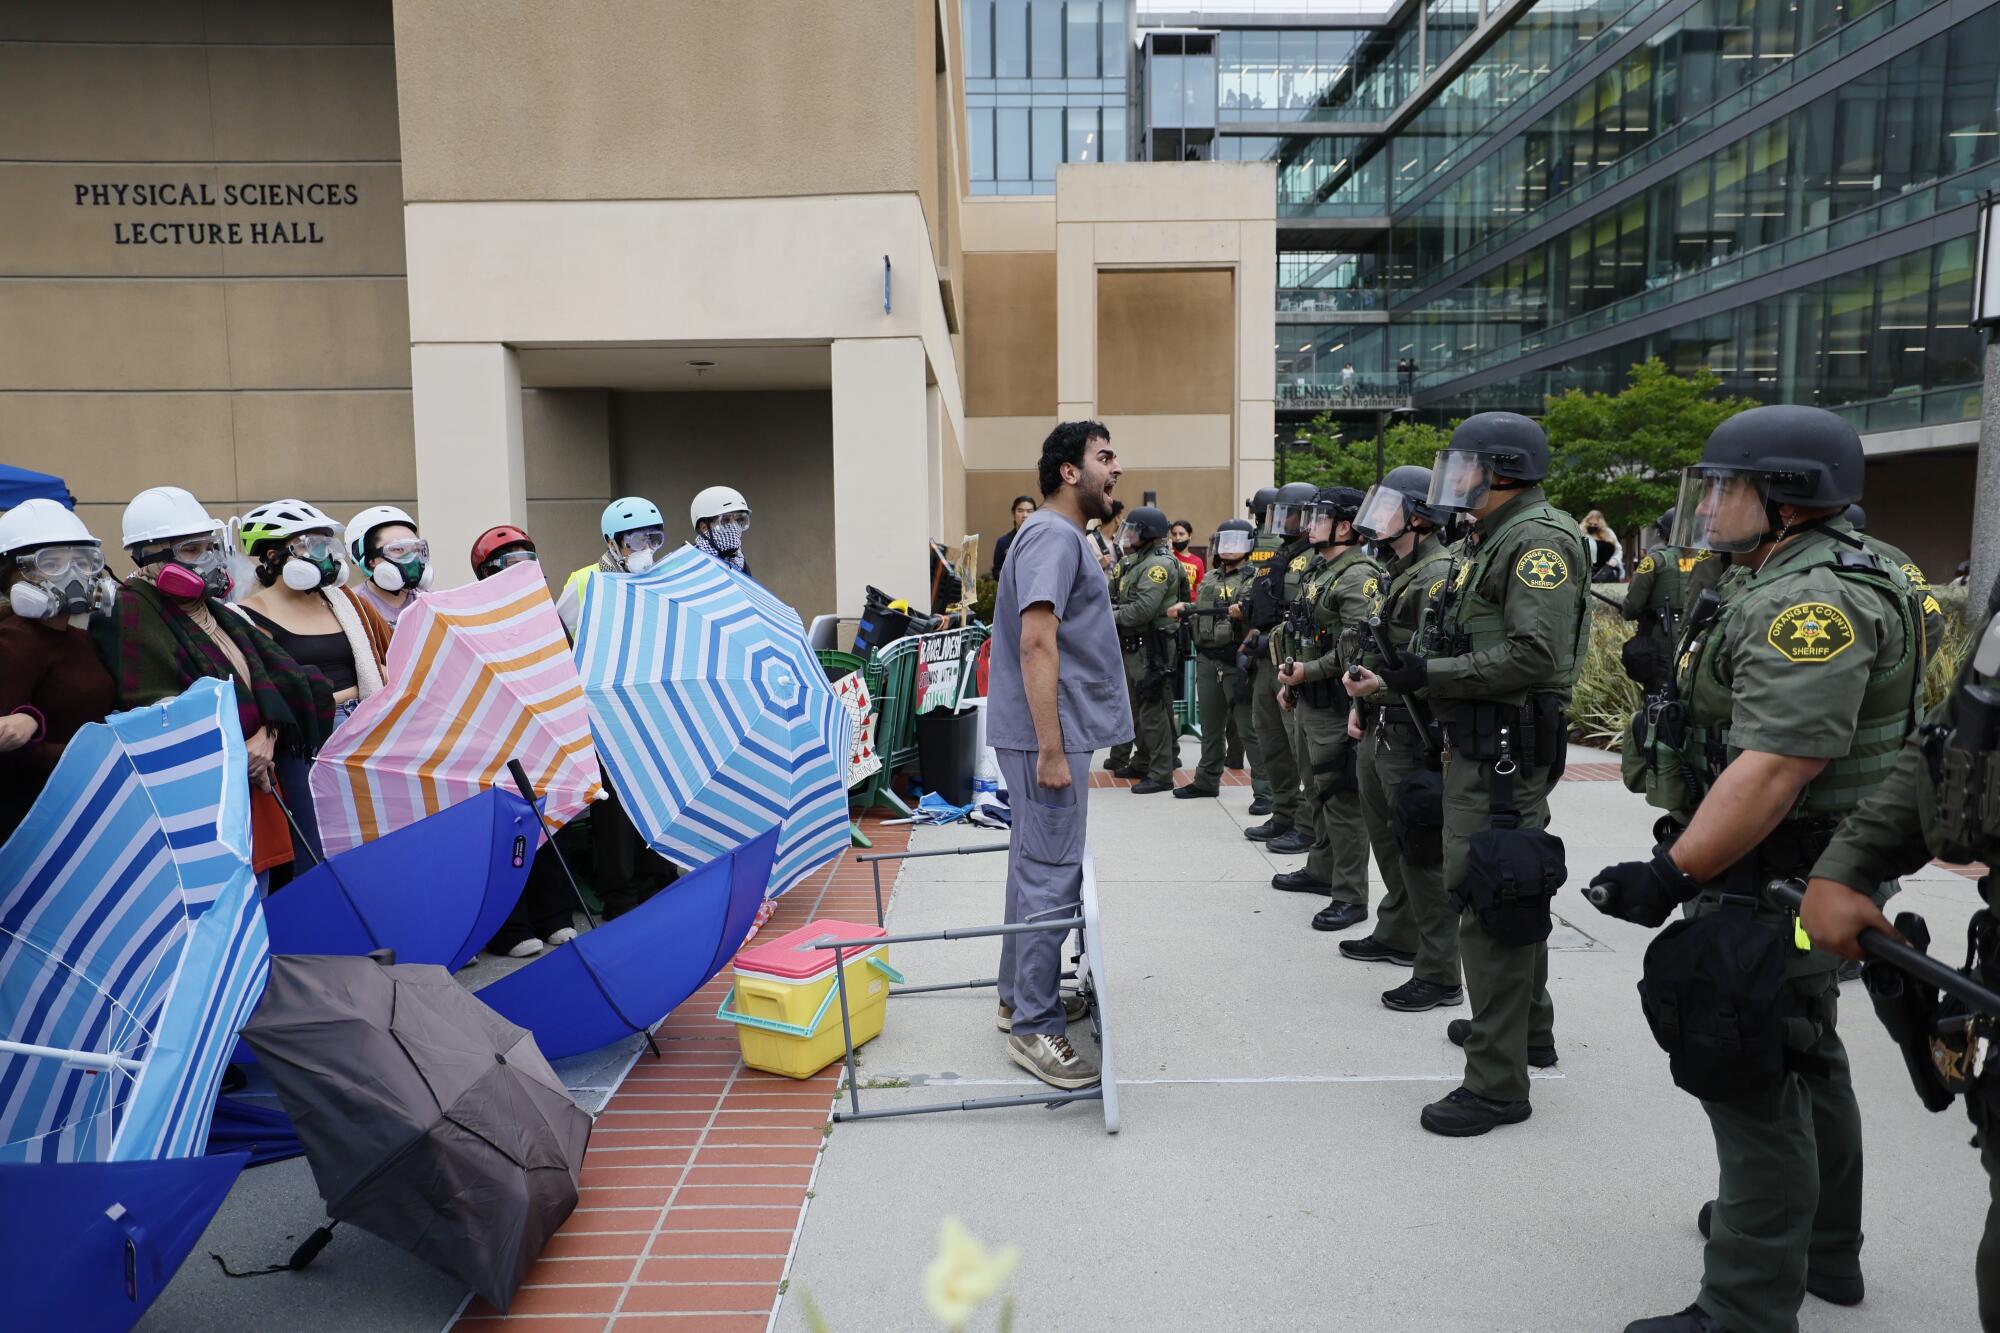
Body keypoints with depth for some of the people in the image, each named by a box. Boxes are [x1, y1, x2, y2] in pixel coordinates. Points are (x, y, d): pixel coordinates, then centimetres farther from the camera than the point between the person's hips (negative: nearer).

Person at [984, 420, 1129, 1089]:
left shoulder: (1064, 536, 18)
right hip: (1048, 733, -11)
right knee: (1052, 875, -5)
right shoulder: (1055, 536, -15)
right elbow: (1036, 643, -24)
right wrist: (1051, 751, -25)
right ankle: (1034, 1027, 4)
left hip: (1051, 731, 11)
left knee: (1036, 864, 18)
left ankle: (1021, 996, 31)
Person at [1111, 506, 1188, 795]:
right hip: (1133, 646, 10)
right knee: (1137, 707, 17)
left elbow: (1144, 608, -24)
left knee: (1152, 709, -7)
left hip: (1151, 647, -10)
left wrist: (1111, 617, -13)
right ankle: (1144, 761, 29)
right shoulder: (1136, 561, 18)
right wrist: (1111, 610, -1)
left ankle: (1161, 774, -2)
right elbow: (1120, 598, 19)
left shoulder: (1159, 564, -14)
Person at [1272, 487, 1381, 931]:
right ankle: (1321, 869, 33)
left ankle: (1350, 897, 1)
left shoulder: (1359, 575, -15)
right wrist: (1293, 669, 12)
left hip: (1337, 706, -10)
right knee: (1317, 790, 19)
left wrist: (1309, 672, -19)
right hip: (1309, 701, 10)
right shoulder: (1320, 571, 16)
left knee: (1341, 798, -6)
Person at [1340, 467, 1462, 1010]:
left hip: (1413, 736, -10)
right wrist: (1364, 705, 21)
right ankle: (1397, 936, 37)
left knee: (1422, 850, -5)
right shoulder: (1400, 572, 16)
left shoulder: (1439, 574, -16)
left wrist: (1379, 685, -29)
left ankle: (1440, 976, 2)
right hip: (1383, 731, 11)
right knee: (1387, 838, 21)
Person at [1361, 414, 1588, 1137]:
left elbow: (1532, 656, -24)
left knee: (1491, 900, -9)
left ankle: (1497, 1081, -1)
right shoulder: (1488, 540, 17)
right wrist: (1411, 668, 8)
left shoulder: (1539, 541, -14)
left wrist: (1429, 674, -20)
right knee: (1508, 890, 22)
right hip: (1481, 741, 11)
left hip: (1506, 745, -11)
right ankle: (1526, 1025, 39)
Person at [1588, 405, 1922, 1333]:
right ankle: (1822, 1247, 42)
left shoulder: (1812, 601, -22)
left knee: (1752, 1081, -5)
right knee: (1803, 1056, 23)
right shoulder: (1790, 586, 13)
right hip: (1796, 882, 11)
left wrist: (1672, 875, -29)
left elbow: (1777, 765, -30)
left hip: (1777, 883, -11)